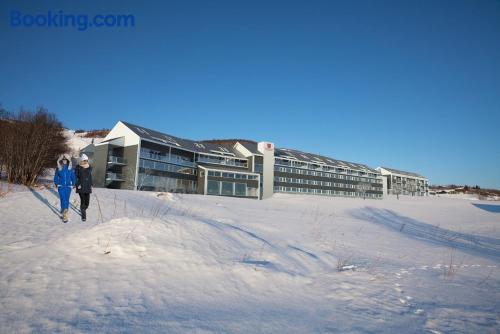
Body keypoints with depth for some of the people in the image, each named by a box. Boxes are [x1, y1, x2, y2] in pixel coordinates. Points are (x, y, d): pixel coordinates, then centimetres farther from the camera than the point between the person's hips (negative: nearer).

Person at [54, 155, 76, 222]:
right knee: (63, 200, -10)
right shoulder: (58, 168, 0)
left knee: (67, 200, 4)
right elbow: (56, 177, 10)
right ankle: (64, 215, -4)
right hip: (61, 187, -1)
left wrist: (73, 184, 2)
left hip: (68, 187, 1)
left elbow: (73, 177, 8)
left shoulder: (70, 168, 2)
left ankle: (63, 211, 23)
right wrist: (57, 184, 0)